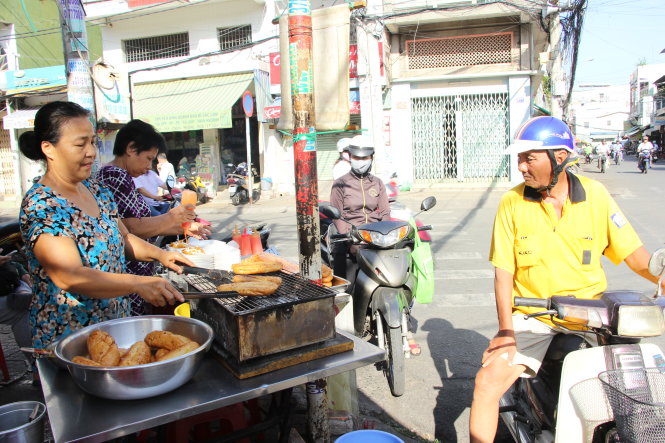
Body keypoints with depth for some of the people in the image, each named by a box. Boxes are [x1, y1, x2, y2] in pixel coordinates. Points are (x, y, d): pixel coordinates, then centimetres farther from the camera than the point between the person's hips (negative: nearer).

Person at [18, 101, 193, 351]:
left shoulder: (96, 190, 5)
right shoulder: (40, 206, -19)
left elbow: (123, 237, 17)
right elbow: (69, 277, -29)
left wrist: (159, 254, -1)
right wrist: (138, 284, -39)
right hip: (67, 339, -7)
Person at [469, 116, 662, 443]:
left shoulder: (595, 195, -1)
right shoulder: (512, 203, -4)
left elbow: (633, 252, 3)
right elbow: (503, 272, -5)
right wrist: (506, 330, -13)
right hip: (532, 315, -1)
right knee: (488, 380, -18)